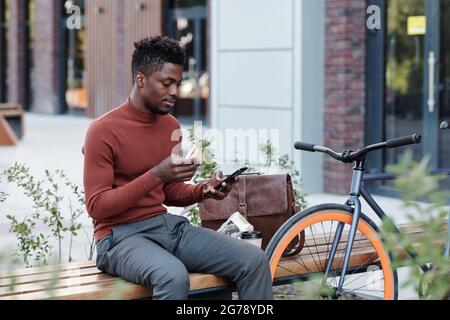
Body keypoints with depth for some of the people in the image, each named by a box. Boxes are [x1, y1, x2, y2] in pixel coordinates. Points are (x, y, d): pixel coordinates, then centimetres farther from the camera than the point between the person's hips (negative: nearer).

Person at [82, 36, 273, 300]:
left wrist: (203, 190, -2)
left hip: (169, 225, 7)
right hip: (122, 235, -6)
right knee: (173, 276, -39)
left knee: (255, 260, -11)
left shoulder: (171, 126, 10)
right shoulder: (103, 131, -11)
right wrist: (156, 174, -23)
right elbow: (97, 207, -15)